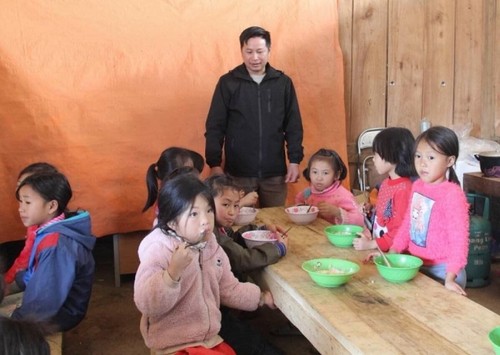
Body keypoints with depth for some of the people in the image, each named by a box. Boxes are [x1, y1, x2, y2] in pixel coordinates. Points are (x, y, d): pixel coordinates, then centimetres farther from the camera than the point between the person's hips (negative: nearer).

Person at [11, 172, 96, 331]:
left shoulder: (56, 246, -31)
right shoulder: (48, 230, 0)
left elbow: (45, 303, -30)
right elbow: (36, 275, 13)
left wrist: (13, 321, -19)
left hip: (59, 313, -9)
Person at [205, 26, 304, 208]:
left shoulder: (283, 82, 4)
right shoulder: (228, 82, -1)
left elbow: (293, 125, 6)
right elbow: (215, 127, -1)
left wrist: (295, 160, 0)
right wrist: (214, 164, -7)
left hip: (274, 173, 2)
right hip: (238, 173, -1)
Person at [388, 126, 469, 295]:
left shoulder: (452, 194, -21)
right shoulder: (417, 186, 1)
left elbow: (459, 238, -23)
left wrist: (450, 278, -27)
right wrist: (393, 251, 5)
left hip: (441, 271, -7)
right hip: (416, 265, 7)